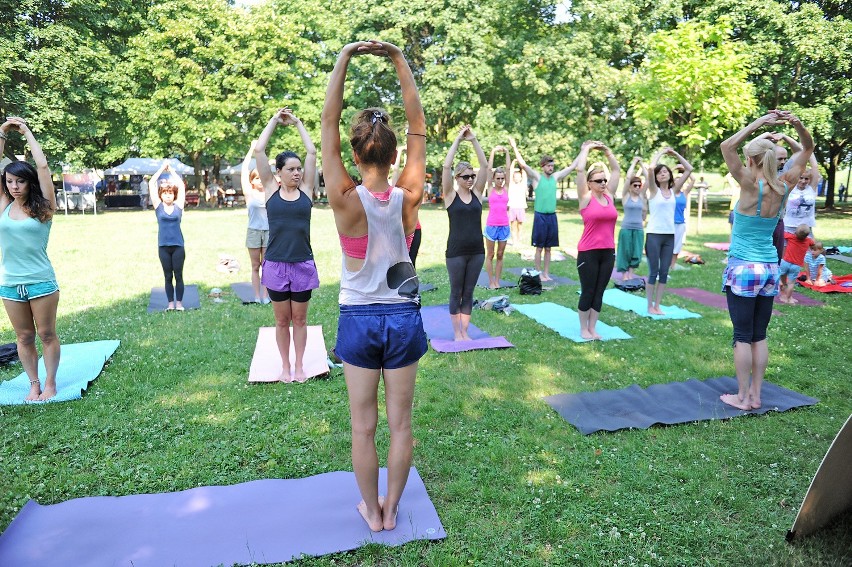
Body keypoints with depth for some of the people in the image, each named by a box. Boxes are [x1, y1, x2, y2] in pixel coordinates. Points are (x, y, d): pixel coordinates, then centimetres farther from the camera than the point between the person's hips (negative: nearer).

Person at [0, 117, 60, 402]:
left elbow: (43, 166, -9)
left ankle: (50, 384, 17)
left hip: (41, 282, -3)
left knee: (47, 335, 6)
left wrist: (27, 131, 0)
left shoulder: (43, 207, -4)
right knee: (24, 338, 11)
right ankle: (34, 384, 22)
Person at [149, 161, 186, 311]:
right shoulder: (158, 206, 3)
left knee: (178, 275, 4)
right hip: (163, 246, 1)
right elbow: (151, 184, 0)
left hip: (178, 245, -1)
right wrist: (162, 168, 3)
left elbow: (182, 186, 1)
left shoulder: (178, 205, 3)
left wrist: (171, 170, 8)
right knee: (168, 276, 8)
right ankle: (171, 303, 15)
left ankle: (179, 303, 13)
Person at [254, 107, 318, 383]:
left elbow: (312, 152, 1)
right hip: (275, 265, 0)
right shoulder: (271, 189, 1)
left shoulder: (306, 190, 3)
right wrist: (275, 120, 6)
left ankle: (299, 365, 24)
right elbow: (259, 150, -2)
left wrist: (297, 122, 10)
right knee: (282, 321, 11)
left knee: (300, 320, 11)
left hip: (303, 264, 0)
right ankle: (285, 366, 25)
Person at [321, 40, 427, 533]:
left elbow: (329, 123, -10)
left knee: (364, 427, 13)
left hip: (359, 320, -1)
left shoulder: (347, 200, -15)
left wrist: (345, 57, -6)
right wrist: (400, 60, 0)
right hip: (404, 317, 2)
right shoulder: (408, 198, -11)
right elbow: (418, 127, -3)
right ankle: (391, 509, 30)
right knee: (400, 423, 14)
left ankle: (372, 511, 30)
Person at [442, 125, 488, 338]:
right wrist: (458, 140, -11)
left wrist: (474, 140, -6)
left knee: (468, 293, 11)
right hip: (456, 251, -3)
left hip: (477, 250, 3)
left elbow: (484, 165, -1)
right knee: (456, 293, 7)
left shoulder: (477, 193, 6)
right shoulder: (450, 195, -3)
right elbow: (446, 166, -14)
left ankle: (465, 332, 20)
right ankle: (456, 333, 17)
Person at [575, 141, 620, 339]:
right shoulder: (586, 198, -6)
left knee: (599, 292, 10)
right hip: (588, 252, -5)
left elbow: (616, 169, 15)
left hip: (608, 252, 5)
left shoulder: (609, 196, 8)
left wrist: (606, 150, 14)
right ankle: (583, 329, 15)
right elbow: (580, 169, -11)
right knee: (588, 291, 3)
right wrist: (586, 148, 1)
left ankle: (592, 327, 20)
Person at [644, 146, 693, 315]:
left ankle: (658, 305, 14)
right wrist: (660, 153, -3)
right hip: (654, 235, -4)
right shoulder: (654, 189, -1)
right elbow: (651, 168, -17)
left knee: (664, 272, 6)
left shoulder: (674, 190, 10)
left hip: (670, 236, 4)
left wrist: (676, 154, 9)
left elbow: (689, 169, 9)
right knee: (653, 272, 0)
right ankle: (650, 306, 8)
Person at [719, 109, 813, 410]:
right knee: (759, 335, 12)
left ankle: (742, 397, 8)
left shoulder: (752, 187, -15)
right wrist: (796, 124, -3)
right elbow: (807, 149, 14)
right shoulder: (784, 187, 0)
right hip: (770, 269, 6)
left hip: (743, 269, -6)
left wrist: (759, 122, -15)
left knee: (743, 336, 1)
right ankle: (755, 394, 19)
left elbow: (727, 146, -20)